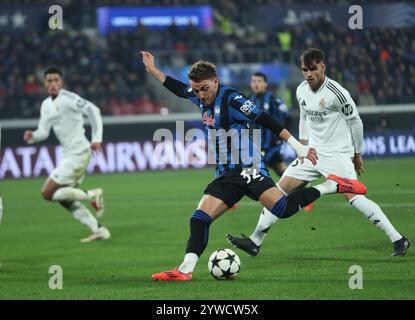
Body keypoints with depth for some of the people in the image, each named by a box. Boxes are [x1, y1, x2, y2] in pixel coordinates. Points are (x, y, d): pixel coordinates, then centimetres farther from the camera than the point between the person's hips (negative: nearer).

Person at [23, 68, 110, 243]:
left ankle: (92, 194, -6)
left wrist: (97, 138, -20)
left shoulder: (67, 98, -13)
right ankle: (98, 230, 14)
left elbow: (92, 110, -16)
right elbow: (43, 132, 10)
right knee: (65, 199, 12)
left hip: (78, 153, -9)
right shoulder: (46, 105, 13)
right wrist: (32, 136, -11)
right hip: (69, 154, 9)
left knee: (48, 193, -11)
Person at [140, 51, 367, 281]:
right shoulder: (201, 98, 10)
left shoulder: (231, 99, -14)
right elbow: (180, 89, 32)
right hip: (225, 174, 8)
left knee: (283, 209, -26)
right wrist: (153, 71, 31)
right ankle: (185, 270, -3)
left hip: (248, 170, -8)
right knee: (199, 220, -2)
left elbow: (265, 121, -17)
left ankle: (332, 186, -11)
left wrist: (297, 145, -20)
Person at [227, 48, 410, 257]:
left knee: (353, 197, -21)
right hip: (313, 153, 7)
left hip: (338, 154, -7)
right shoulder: (302, 91, 3)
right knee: (281, 189, 1)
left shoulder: (337, 93, -17)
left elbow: (355, 122, -7)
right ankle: (255, 242, 7)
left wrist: (357, 154, 1)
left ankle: (398, 240, -15)